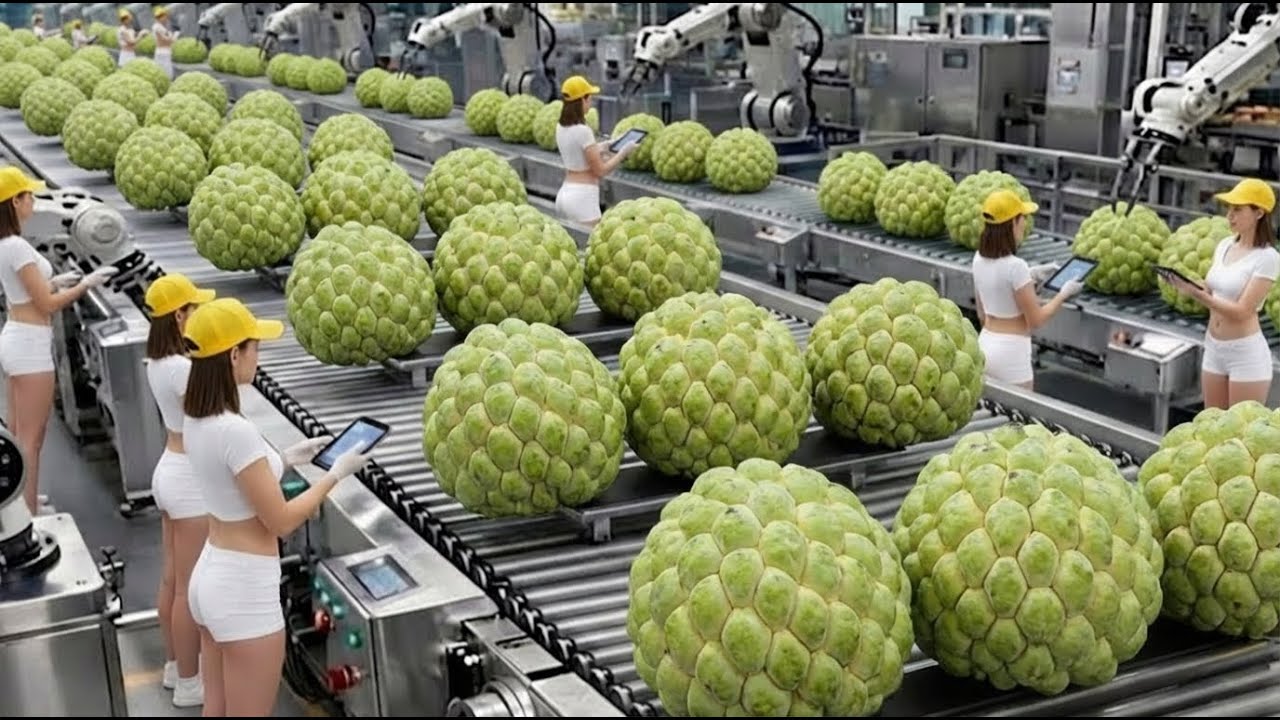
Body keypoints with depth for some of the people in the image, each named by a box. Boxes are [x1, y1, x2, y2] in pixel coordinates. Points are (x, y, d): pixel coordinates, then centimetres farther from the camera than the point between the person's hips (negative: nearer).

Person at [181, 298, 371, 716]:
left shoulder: (196, 421, 2)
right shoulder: (234, 430, -25)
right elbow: (281, 521, -17)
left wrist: (287, 460, 13)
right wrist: (336, 473, -7)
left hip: (211, 574, 9)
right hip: (245, 589, -9)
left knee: (216, 711, 20)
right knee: (248, 713, 6)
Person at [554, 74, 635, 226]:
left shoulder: (561, 128, 6)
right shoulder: (583, 131, -18)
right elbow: (600, 170, -14)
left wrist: (599, 148, 21)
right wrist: (623, 152, -3)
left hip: (564, 194, 8)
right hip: (582, 197, -8)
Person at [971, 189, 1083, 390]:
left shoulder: (979, 259, 1)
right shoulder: (1015, 266, -21)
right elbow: (1036, 319, -14)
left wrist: (1030, 276, 18)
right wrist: (1064, 294, -1)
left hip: (985, 344, 8)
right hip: (1010, 351, -8)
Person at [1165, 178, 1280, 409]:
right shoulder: (1225, 245, 6)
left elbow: (1242, 311, -19)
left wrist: (1196, 293, -27)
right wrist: (1186, 285, -9)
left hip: (1246, 353, -7)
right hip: (1213, 347, 7)